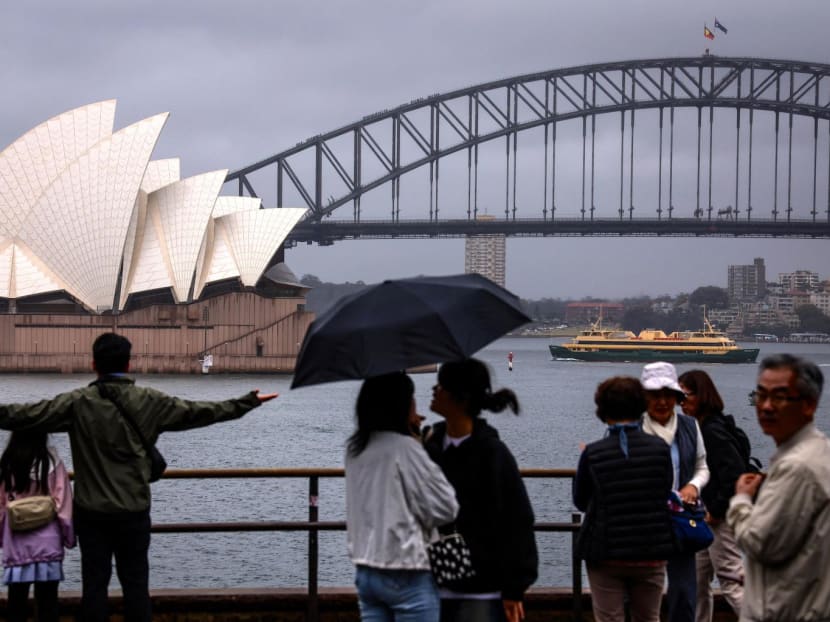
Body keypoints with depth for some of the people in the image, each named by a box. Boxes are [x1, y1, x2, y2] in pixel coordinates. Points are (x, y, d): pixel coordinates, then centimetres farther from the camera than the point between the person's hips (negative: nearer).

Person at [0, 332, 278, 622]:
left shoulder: (77, 402, -8)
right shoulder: (150, 402, -4)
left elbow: (23, 415, -9)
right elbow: (202, 412, 2)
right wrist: (249, 402, 12)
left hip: (91, 511, 0)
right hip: (134, 511, 1)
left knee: (94, 582, 5)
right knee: (135, 583, 8)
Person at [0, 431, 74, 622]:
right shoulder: (52, 461, -6)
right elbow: (62, 501, -4)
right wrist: (68, 535, 5)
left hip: (16, 543, 2)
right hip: (46, 542, -2)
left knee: (16, 600, 8)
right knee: (47, 601, 2)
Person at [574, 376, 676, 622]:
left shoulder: (592, 453, -9)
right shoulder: (660, 448, -5)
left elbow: (580, 501, 1)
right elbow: (666, 493, 5)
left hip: (605, 555, -2)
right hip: (651, 554, 2)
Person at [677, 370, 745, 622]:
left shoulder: (713, 430, -18)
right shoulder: (700, 427, 11)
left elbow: (735, 474, -25)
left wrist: (716, 510, -18)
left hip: (722, 519, -10)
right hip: (706, 516, 10)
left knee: (731, 581, -8)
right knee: (698, 580, 15)